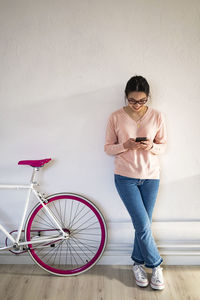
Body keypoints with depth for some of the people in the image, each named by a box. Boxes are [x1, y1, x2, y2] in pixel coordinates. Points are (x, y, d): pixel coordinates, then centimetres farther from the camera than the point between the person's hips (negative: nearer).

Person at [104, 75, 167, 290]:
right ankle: (155, 265, 25)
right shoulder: (116, 117, -5)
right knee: (143, 225, -2)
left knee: (142, 224, 12)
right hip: (125, 177, -2)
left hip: (150, 177, 2)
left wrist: (151, 147, -18)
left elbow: (163, 146, 4)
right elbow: (108, 148, -1)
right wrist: (125, 146, -21)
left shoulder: (157, 116, -2)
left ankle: (138, 263, 36)